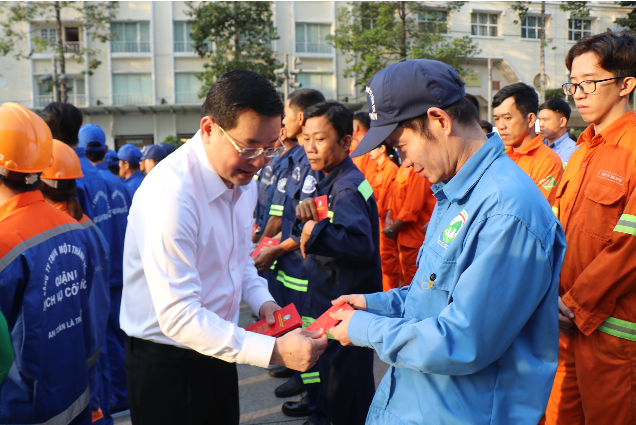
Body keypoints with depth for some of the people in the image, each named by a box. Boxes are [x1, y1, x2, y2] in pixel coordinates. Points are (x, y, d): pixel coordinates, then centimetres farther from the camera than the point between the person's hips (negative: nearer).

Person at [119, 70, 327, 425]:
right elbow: (178, 316, -30)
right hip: (164, 360, -7)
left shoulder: (244, 177, -1)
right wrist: (274, 351, -34)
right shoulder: (170, 195, -27)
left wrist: (261, 300, -3)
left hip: (218, 350, 7)